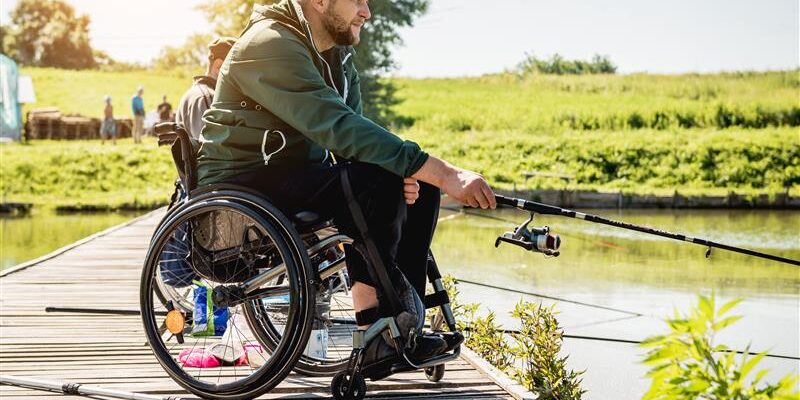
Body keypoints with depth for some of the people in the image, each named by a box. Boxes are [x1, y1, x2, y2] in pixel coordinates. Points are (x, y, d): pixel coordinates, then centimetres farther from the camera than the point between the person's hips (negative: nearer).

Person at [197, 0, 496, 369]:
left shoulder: (337, 51, 10)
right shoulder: (272, 46, -22)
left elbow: (351, 131, 4)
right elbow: (340, 129, -33)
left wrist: (401, 173, -19)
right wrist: (443, 173, -39)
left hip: (299, 175, 10)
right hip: (245, 186, -10)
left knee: (419, 185, -5)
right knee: (374, 181, -31)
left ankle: (402, 328, -7)